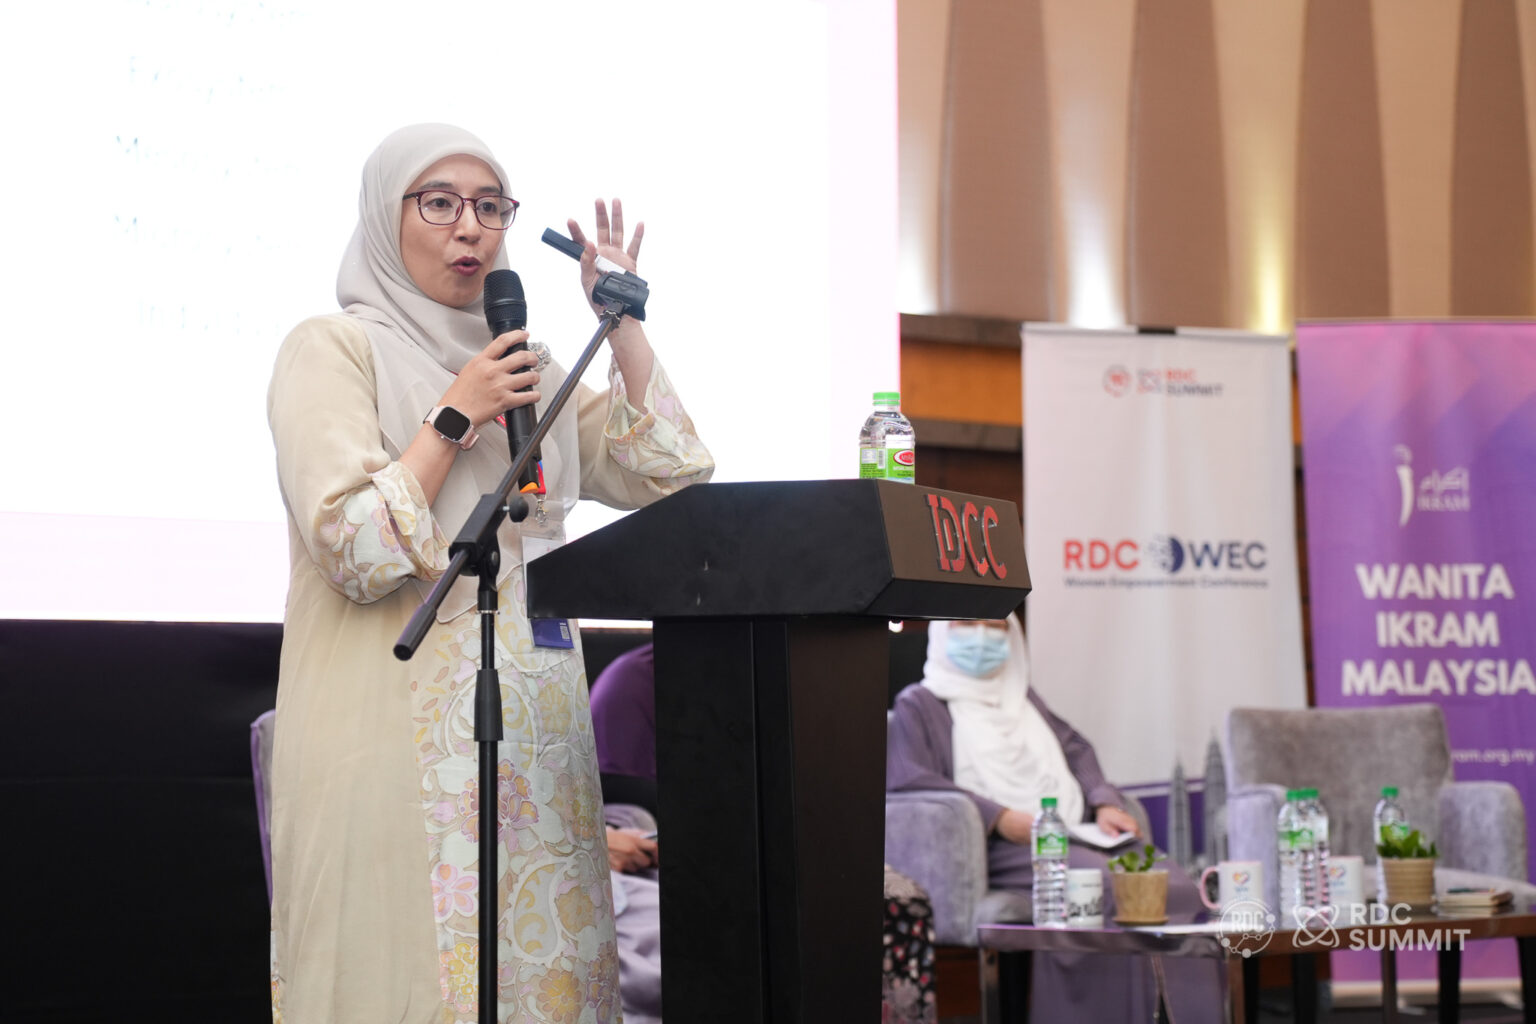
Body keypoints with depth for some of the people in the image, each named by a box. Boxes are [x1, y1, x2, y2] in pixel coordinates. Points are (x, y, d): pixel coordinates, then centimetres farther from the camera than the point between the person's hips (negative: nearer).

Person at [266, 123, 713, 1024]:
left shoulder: (525, 366, 18)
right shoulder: (333, 350, 0)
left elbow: (667, 476, 10)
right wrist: (457, 418, -11)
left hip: (536, 723, 6)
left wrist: (623, 321, 7)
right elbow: (356, 552, -13)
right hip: (403, 728, -6)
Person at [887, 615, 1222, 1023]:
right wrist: (1000, 818, -17)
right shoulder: (919, 705, 8)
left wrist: (1105, 805, 2)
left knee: (1177, 885, -20)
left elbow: (1076, 751, 25)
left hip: (1073, 836, 6)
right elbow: (904, 780, -8)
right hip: (999, 850, -6)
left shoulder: (1023, 698, 30)